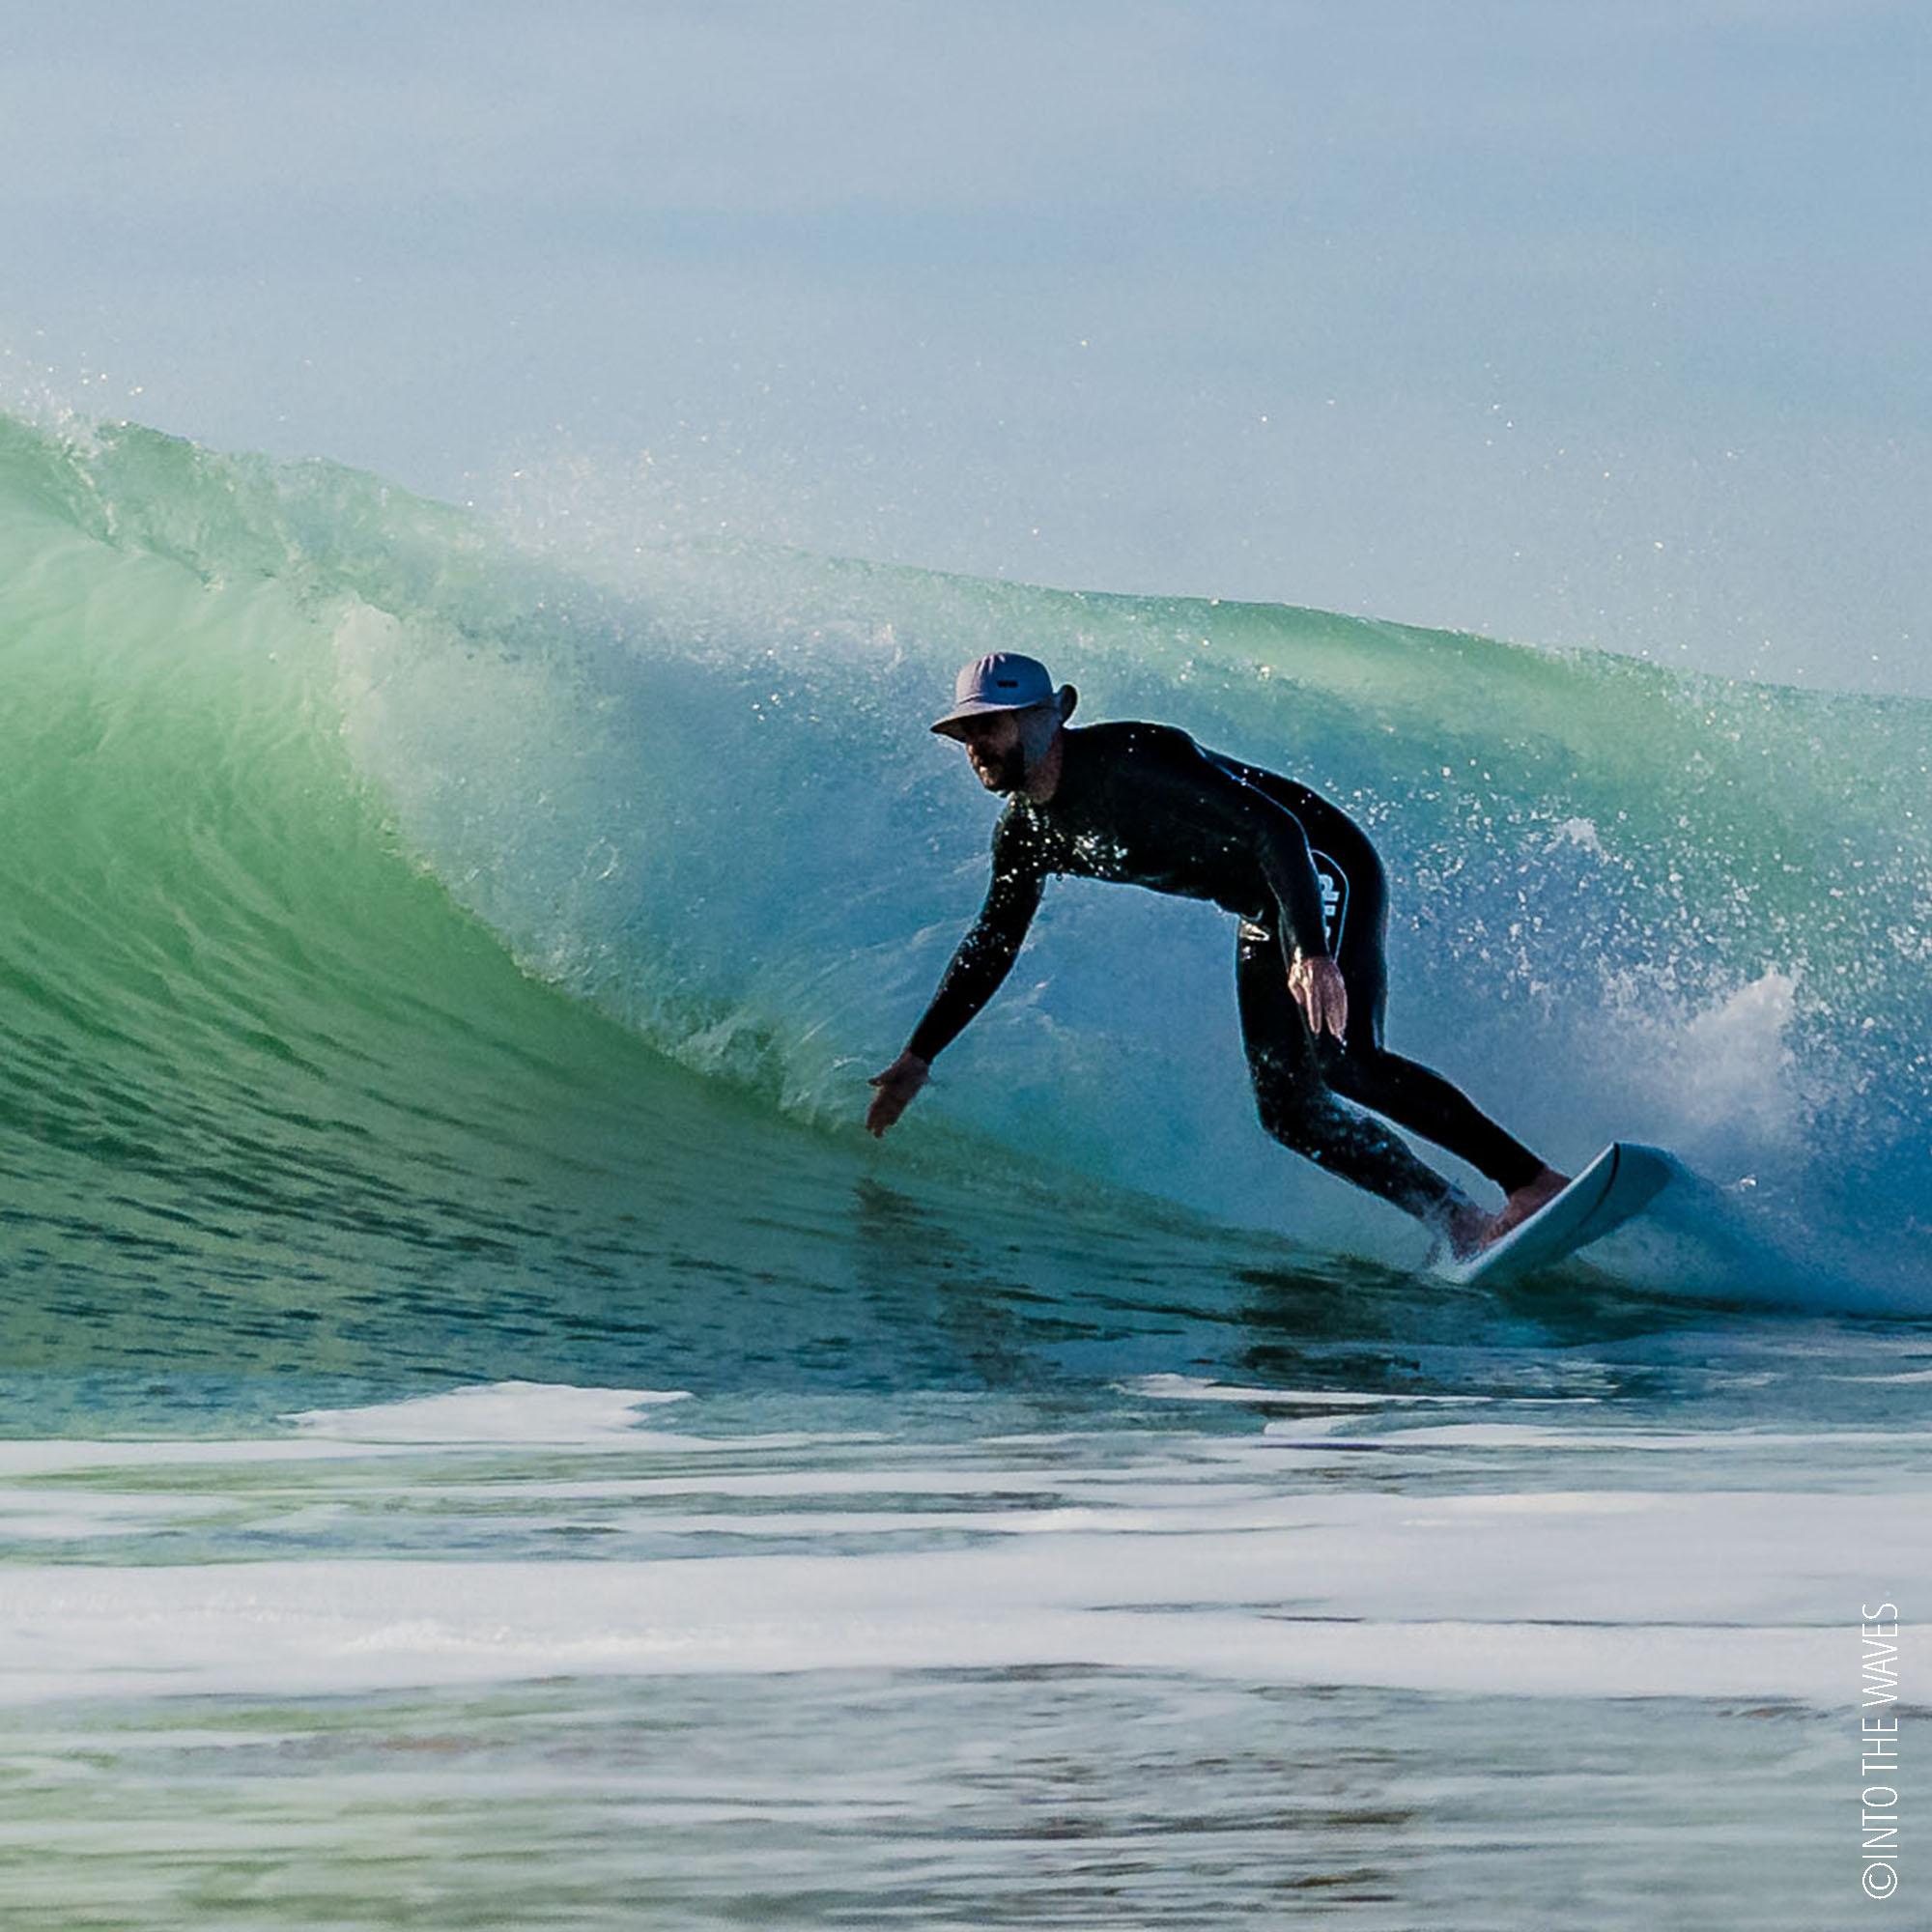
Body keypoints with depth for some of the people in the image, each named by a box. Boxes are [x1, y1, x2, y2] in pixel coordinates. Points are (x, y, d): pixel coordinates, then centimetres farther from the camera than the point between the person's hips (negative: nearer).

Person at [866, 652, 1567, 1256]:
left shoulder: (1128, 761, -26)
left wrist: (1313, 952, -43)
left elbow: (1275, 830, -31)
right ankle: (1461, 1224, 1)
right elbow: (990, 948, 16)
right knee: (1288, 1108, -2)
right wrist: (917, 1058, 16)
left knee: (1344, 1061, -28)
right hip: (1264, 919, 9)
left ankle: (1533, 1182, -29)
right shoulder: (1025, 833, 0)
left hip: (1325, 873, -9)